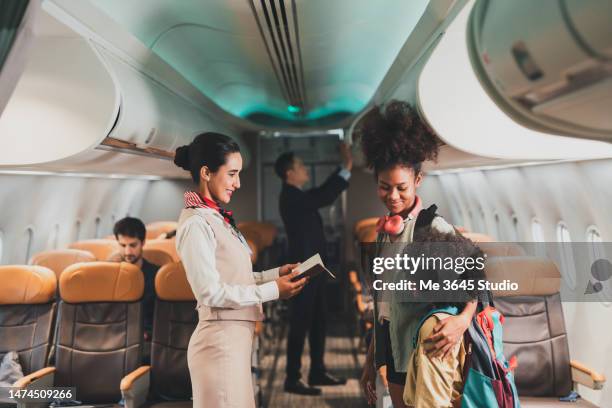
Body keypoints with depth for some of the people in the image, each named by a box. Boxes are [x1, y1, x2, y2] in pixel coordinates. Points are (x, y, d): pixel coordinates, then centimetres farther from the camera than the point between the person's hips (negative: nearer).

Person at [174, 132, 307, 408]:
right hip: (220, 341, -8)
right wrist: (273, 290, -15)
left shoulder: (216, 217, 10)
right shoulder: (196, 223, -16)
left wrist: (275, 274, 1)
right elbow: (211, 292, -20)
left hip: (235, 337, 9)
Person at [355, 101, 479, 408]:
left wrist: (464, 317, -41)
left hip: (420, 351, -6)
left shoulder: (432, 227, -13)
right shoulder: (384, 231, 6)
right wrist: (371, 361, 14)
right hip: (391, 352, 7)